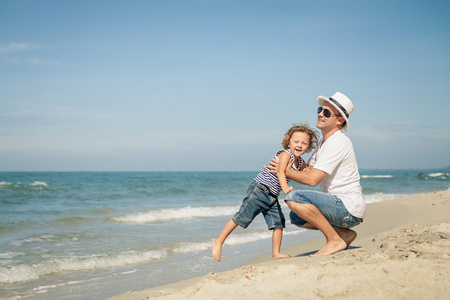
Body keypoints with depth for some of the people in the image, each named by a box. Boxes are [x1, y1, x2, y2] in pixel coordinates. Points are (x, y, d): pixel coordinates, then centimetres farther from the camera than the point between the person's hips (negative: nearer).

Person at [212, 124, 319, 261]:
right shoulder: (285, 154, -16)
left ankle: (276, 253, 11)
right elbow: (280, 172, -31)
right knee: (241, 218, -6)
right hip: (259, 189, -8)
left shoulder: (300, 162, 9)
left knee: (278, 223, 2)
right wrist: (285, 187, -47)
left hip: (272, 196, 8)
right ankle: (218, 242, 2)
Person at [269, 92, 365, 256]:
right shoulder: (323, 142, 15)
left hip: (349, 207, -10)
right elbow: (307, 171, 14)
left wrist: (285, 171, -9)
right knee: (295, 217, 17)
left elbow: (312, 179, -23)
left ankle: (335, 240, -14)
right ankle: (345, 233, 11)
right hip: (339, 206, 10)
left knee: (294, 198, -23)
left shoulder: (338, 142, -17)